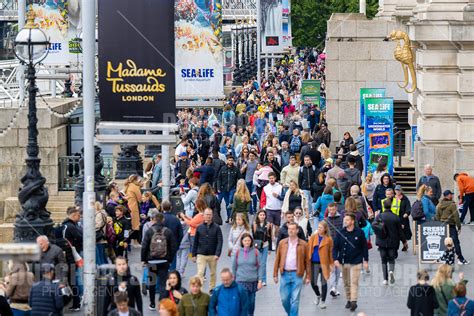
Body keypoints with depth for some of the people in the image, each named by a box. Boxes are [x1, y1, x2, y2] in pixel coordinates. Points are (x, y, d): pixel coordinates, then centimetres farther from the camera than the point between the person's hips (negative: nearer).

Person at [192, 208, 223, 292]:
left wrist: (217, 254, -17)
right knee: (200, 273, -11)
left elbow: (219, 242, -6)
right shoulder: (199, 227, 3)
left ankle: (212, 290, 24)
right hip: (201, 255, 0)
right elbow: (195, 242, 7)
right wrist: (194, 254, 5)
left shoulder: (216, 228, -1)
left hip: (212, 255, 0)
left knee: (213, 274, 11)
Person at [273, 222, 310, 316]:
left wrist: (308, 276, -3)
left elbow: (307, 261, 1)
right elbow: (277, 259, 7)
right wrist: (275, 275, 3)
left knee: (295, 299, -3)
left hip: (297, 274, -2)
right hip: (285, 274, 3)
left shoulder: (303, 244, 0)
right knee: (284, 298, 7)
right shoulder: (282, 243, 6)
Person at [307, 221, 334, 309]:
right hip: (314, 263, 1)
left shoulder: (328, 239, -3)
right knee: (313, 282, 0)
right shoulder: (313, 237, 2)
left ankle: (323, 301, 16)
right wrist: (308, 261, 0)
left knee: (324, 282, 5)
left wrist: (331, 264, 1)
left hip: (324, 263, -1)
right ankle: (318, 295, 30)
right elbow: (309, 249, 5)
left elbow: (330, 252, 2)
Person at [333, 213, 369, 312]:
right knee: (346, 283, 10)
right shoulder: (341, 233, -1)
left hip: (356, 262, -3)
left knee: (354, 282, -10)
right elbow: (336, 247, 2)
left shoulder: (359, 232, -5)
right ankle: (349, 300, 23)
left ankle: (353, 301, -13)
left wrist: (365, 261, 1)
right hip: (344, 262, 3)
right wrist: (335, 259, -12)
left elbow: (364, 247, 2)